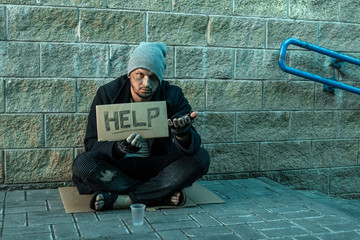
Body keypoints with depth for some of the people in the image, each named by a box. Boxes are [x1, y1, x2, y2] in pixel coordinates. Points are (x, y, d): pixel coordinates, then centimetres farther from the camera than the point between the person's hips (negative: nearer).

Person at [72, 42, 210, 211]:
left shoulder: (173, 96, -7)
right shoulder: (107, 94, -9)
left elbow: (193, 145, -17)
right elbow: (91, 144, -13)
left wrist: (183, 135, -42)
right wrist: (118, 148, -35)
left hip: (156, 167, 1)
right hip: (117, 167, -1)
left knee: (200, 157, -22)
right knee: (82, 164, -30)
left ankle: (121, 200, -28)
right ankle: (162, 196, -24)